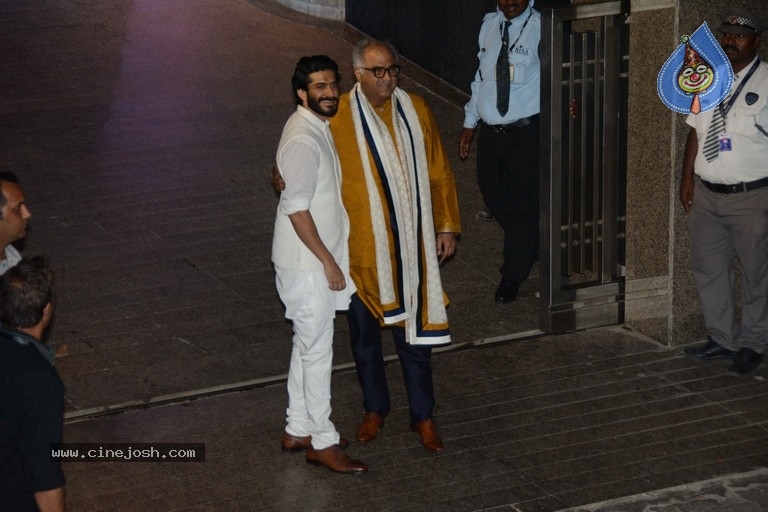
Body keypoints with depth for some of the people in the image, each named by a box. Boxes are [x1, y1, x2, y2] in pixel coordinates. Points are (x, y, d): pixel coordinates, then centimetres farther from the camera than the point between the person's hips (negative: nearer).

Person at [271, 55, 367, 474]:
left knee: (307, 345, 17)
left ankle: (298, 429, 28)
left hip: (314, 261, 10)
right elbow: (297, 208, -25)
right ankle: (322, 442, 9)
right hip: (308, 264, -10)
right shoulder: (302, 140, -23)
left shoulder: (318, 129, 8)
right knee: (318, 350, -1)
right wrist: (328, 262, -20)